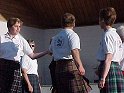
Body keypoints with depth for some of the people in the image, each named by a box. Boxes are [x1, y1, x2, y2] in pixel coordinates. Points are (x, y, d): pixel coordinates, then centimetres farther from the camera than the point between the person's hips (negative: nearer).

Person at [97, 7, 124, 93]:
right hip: (116, 68, 10)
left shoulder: (108, 35, -10)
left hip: (109, 69, -10)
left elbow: (108, 58, -18)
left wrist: (102, 78, -21)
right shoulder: (115, 34, 19)